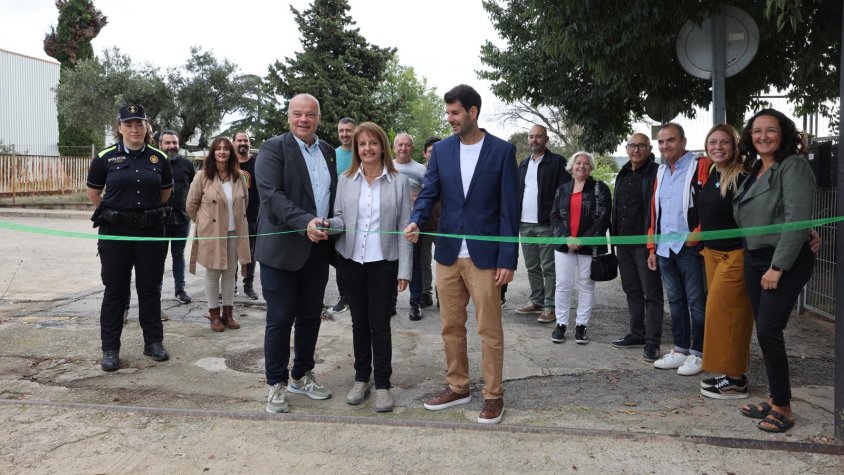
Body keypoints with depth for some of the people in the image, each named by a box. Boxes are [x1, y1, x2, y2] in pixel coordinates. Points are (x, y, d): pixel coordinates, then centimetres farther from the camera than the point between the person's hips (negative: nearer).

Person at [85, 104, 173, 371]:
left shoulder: (159, 158, 2)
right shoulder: (105, 158, -3)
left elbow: (165, 192, 16)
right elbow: (93, 193, 9)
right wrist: (113, 212, 9)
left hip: (151, 231, 2)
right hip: (115, 232, -1)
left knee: (150, 288, 9)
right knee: (115, 290, 4)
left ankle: (153, 342, 21)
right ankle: (110, 349, 12)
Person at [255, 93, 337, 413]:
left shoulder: (328, 152, 13)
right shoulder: (273, 148, -5)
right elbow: (272, 194, -18)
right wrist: (305, 222, -29)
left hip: (318, 248, 6)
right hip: (282, 248, -5)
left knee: (311, 316, 13)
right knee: (280, 318, 2)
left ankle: (301, 375, 29)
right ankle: (276, 384, 16)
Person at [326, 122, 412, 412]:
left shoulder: (399, 182, -2)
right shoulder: (345, 180, 4)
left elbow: (404, 227, -3)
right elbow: (340, 218, 7)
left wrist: (404, 270, -7)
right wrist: (328, 223, -18)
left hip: (384, 263, -2)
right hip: (350, 261, 3)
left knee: (380, 323, 0)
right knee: (359, 321, 12)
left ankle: (382, 385, 12)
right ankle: (361, 379, 25)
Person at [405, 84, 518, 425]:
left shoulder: (502, 151, -5)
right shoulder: (441, 150, 7)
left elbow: (509, 208, -6)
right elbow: (429, 193, 4)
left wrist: (508, 259, -11)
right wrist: (416, 221, -18)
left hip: (485, 255, -4)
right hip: (448, 254, 5)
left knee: (489, 330, 3)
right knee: (451, 327, 13)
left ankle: (493, 395, 17)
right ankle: (457, 387, 29)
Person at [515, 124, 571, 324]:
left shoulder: (557, 162, -4)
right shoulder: (524, 163, 16)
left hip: (546, 224, -6)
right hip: (525, 223, 6)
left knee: (548, 267, -1)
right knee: (532, 266, 13)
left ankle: (550, 306, 4)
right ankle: (537, 301, 24)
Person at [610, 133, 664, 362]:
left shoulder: (655, 173, -7)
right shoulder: (623, 175, 16)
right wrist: (614, 235, 15)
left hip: (645, 243, -8)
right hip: (623, 242, 8)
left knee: (651, 293, -1)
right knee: (632, 291, 15)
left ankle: (652, 341, 4)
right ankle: (637, 334, 26)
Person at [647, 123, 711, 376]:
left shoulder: (701, 166, -6)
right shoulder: (661, 171, 16)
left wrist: (698, 234, -19)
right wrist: (652, 247, 16)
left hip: (690, 248, -7)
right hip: (665, 248, 7)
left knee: (696, 301, 1)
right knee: (675, 301, 13)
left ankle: (698, 353, 11)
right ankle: (680, 350, 23)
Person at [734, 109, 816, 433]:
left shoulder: (793, 166, -10)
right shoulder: (755, 171, 14)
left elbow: (797, 220, -18)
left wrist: (778, 266, -20)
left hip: (785, 262, -8)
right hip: (754, 260, 8)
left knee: (768, 331, -11)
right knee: (764, 332, 10)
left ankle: (783, 408, 1)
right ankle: (775, 399, 20)